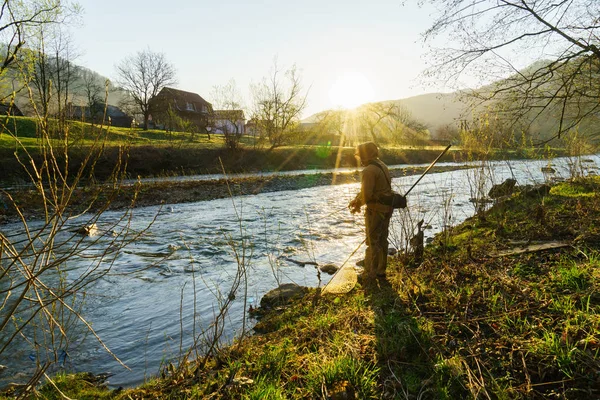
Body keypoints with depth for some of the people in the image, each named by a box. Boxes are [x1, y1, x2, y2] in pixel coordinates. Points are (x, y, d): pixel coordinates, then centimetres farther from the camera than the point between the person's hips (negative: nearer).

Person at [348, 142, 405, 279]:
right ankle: (381, 270, 28)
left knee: (372, 242, 1)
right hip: (386, 208, 9)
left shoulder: (369, 170, -19)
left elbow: (367, 194, -23)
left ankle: (371, 273, 10)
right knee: (382, 240, 17)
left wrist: (357, 205, -5)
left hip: (376, 210, -9)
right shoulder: (381, 165, 11)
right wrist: (356, 199, 8)